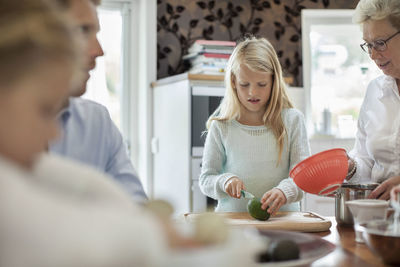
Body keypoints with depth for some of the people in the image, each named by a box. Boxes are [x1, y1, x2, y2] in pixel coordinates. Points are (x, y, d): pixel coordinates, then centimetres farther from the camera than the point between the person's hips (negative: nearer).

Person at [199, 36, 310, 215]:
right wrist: (225, 181, -13)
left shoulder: (292, 120, 4)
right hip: (232, 217, 2)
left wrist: (284, 191, -22)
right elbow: (205, 179, 9)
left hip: (281, 216, -1)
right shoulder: (221, 126, 4)